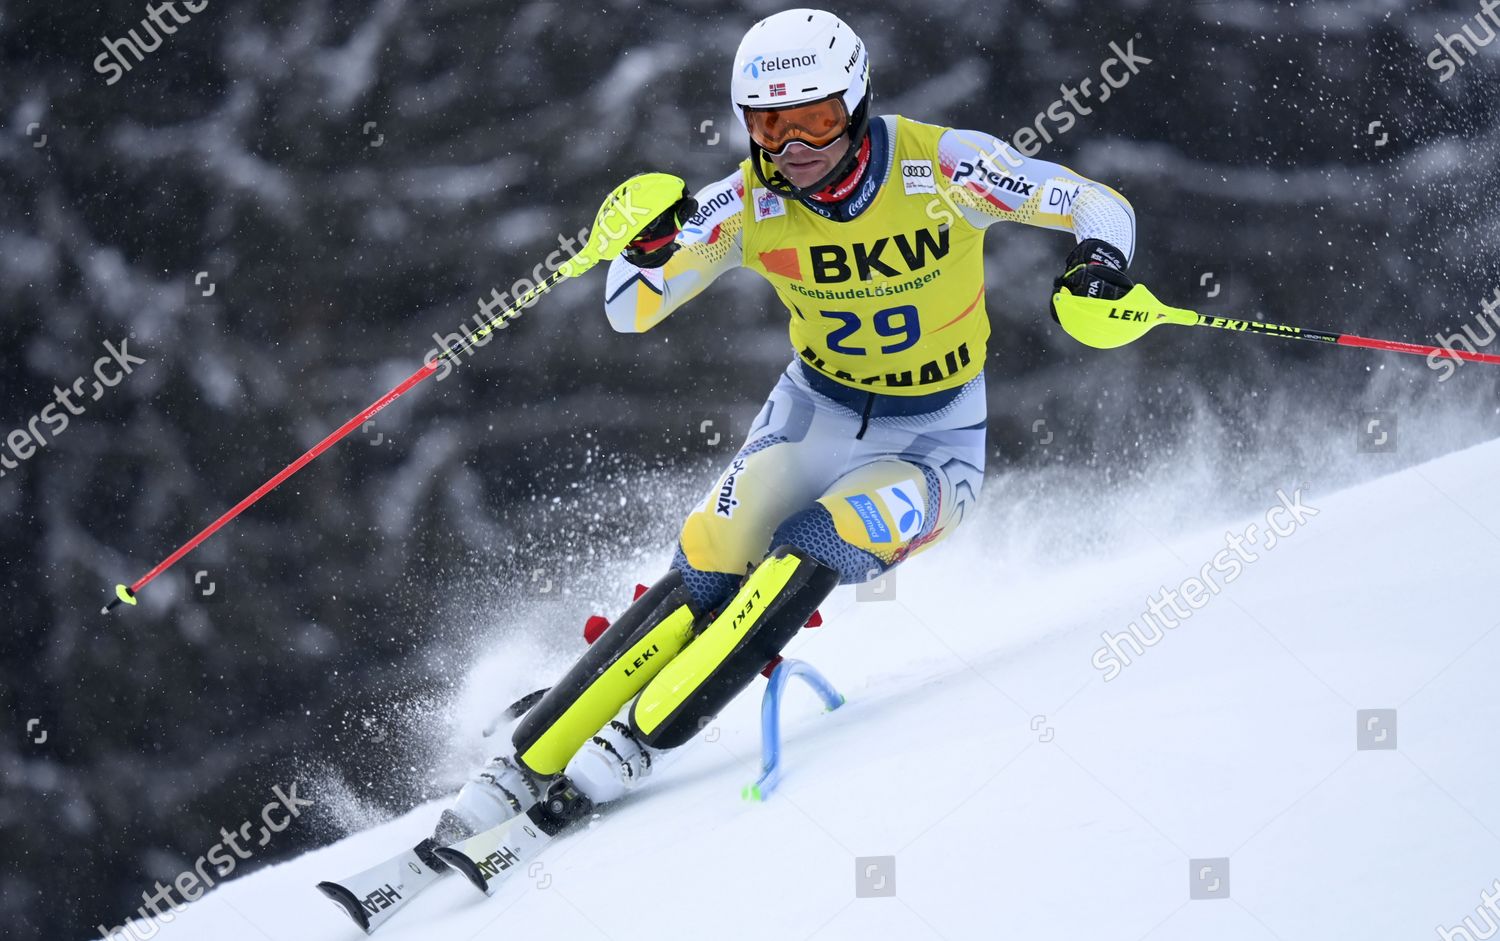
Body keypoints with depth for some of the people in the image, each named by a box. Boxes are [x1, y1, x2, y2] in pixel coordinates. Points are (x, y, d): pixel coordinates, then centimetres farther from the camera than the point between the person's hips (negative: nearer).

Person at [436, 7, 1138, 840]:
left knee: (807, 553, -29)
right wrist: (651, 244, -33)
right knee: (704, 579, -17)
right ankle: (525, 768, -12)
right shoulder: (749, 205, -13)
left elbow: (1098, 205, -12)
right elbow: (628, 313, -11)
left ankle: (633, 745, -23)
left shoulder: (939, 168, -20)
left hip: (934, 447, -2)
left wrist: (1100, 256, -35)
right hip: (815, 416, 2)